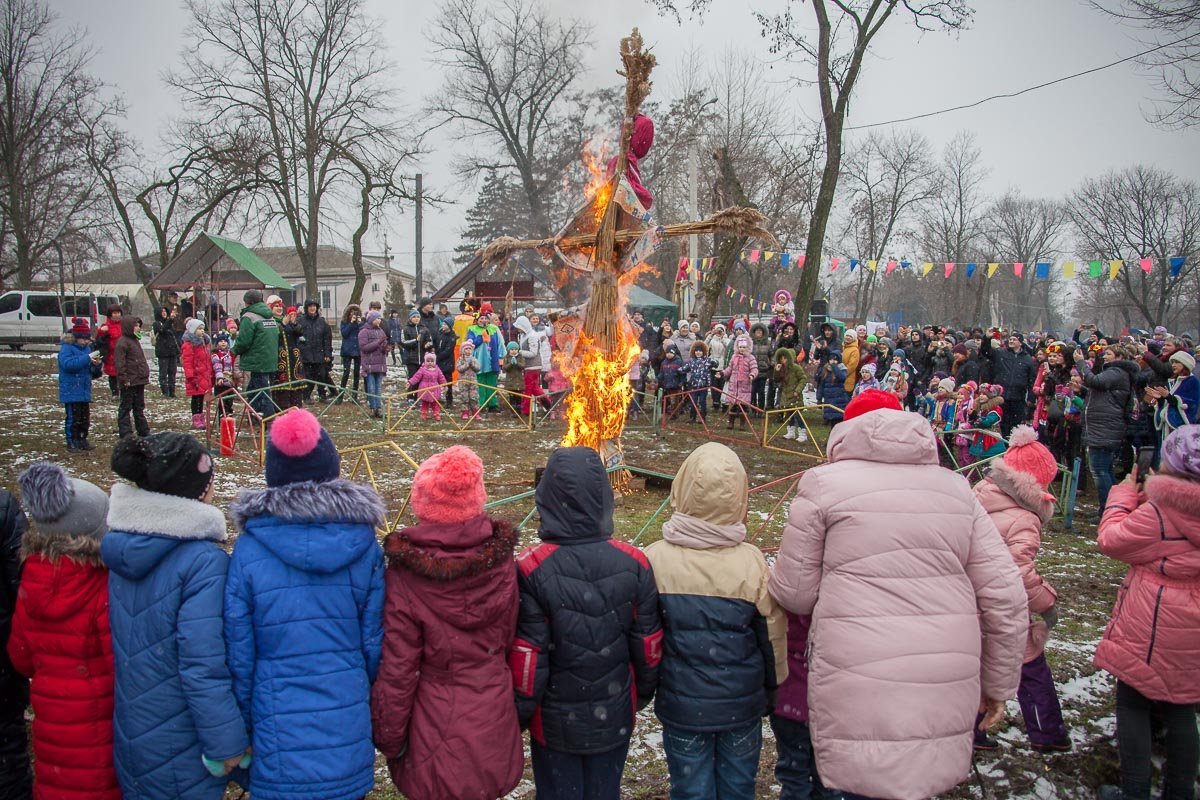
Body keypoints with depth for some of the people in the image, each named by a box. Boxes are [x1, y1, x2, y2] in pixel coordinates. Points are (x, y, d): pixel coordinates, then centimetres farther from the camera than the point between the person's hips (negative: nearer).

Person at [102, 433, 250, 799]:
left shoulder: (120, 547, 0)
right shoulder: (204, 561, -23)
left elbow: (124, 641, 10)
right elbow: (203, 665, -25)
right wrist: (228, 744, -16)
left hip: (130, 738, 7)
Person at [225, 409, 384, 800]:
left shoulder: (249, 549, -11)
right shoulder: (362, 544, -8)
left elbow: (239, 650, -6)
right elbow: (376, 640, -2)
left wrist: (244, 727, 7)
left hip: (279, 738, -1)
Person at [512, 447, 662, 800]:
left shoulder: (530, 570, -22)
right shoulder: (633, 564, -14)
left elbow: (526, 657, -17)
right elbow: (648, 647, -4)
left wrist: (519, 713, -1)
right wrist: (643, 693, 14)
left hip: (555, 722, -2)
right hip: (615, 718, 2)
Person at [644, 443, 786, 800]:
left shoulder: (656, 560, -18)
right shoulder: (752, 563, -17)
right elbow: (773, 635, -5)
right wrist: (773, 690, 13)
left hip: (682, 706, 0)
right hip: (743, 705, 0)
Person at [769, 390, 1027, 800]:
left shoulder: (824, 483, 0)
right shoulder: (955, 488, 11)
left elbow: (794, 593, 2)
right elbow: (1005, 597, 8)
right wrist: (998, 684, 19)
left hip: (860, 693, -4)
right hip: (948, 690, 4)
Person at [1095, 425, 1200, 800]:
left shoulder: (1159, 513, -20)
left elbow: (1111, 539, -13)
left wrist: (1125, 491, -3)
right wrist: (1145, 492, 10)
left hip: (1150, 629, -7)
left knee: (1133, 704, 6)